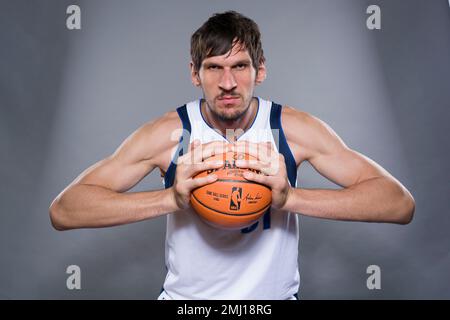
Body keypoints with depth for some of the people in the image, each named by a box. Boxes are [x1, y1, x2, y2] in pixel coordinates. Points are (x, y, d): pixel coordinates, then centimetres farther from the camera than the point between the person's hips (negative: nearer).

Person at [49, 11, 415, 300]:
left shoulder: (294, 128, -11)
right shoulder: (168, 133, -12)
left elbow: (401, 204, -15)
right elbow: (62, 211, -17)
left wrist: (290, 196, -30)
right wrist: (171, 198, -31)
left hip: (275, 296, 1)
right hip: (185, 296, 0)